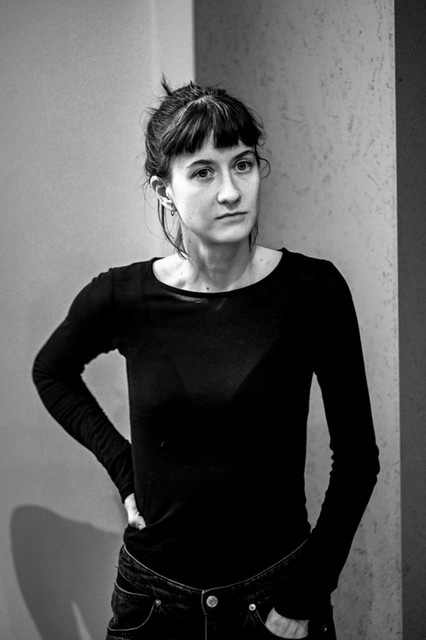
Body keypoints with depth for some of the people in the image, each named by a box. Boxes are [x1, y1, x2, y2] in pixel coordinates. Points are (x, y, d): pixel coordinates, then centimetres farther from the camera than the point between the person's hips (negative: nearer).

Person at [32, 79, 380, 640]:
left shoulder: (312, 290, -13)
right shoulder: (123, 298, -10)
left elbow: (356, 458, -5)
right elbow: (52, 372, 12)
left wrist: (307, 594, -7)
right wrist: (121, 466, 1)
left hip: (276, 593, -1)